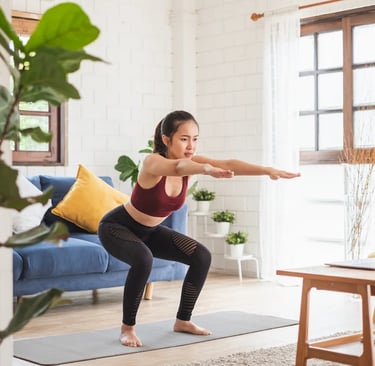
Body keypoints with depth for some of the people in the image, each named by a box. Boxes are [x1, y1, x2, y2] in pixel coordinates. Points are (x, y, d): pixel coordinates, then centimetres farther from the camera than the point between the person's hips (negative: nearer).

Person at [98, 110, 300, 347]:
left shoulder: (190, 161, -14)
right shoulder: (154, 162, -32)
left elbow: (228, 164, -29)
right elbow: (178, 167, -55)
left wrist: (268, 170, -44)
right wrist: (208, 170, -76)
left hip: (149, 231, 7)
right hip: (117, 226, -7)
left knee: (201, 257, -5)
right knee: (143, 260, -36)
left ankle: (183, 321, 12)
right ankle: (128, 328, -16)